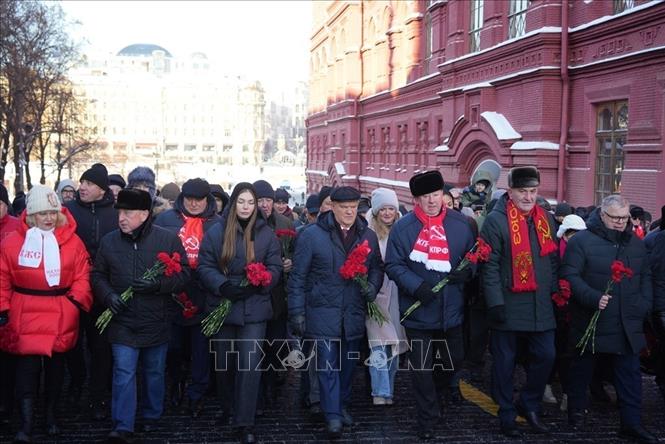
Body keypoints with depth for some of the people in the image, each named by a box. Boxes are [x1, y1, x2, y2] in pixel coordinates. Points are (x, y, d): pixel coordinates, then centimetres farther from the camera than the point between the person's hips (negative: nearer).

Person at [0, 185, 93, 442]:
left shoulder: (72, 242, -1)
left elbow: (82, 277, -1)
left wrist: (76, 302, -12)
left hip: (60, 317, 2)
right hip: (24, 317, -1)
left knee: (56, 366, 14)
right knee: (27, 369, -4)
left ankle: (51, 415, 31)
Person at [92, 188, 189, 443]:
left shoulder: (168, 239, -7)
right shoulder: (109, 241, 1)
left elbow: (183, 274, -7)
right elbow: (98, 276, 8)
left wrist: (158, 283, -22)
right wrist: (108, 295, -10)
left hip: (156, 322, 0)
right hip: (122, 322, 0)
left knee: (154, 372, 15)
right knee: (123, 373, -5)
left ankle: (151, 417, 34)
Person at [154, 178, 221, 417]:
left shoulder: (218, 224, 3)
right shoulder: (166, 219, 3)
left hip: (203, 296, -1)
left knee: (201, 347, 4)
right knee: (173, 345, 13)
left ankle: (195, 395, 15)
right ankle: (176, 381, 38)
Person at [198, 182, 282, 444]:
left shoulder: (266, 234, 2)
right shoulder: (216, 232, 0)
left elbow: (275, 268, 1)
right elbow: (204, 267, -2)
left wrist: (257, 284, -17)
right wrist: (223, 285, -19)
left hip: (254, 308, -1)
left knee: (250, 363, -8)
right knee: (224, 363, 14)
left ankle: (245, 423, -2)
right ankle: (228, 407, 37)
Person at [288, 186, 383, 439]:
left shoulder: (368, 236, 5)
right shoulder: (311, 235, -6)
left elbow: (376, 267, 16)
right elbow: (298, 276, -4)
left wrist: (372, 286, -6)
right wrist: (297, 311, -7)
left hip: (354, 314, 4)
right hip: (323, 312, -4)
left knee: (347, 364, 15)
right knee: (327, 365, -5)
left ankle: (343, 406, 32)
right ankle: (333, 416, 1)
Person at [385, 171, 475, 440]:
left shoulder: (460, 224, 0)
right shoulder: (403, 228, -7)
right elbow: (393, 265, -8)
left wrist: (466, 271, -11)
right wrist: (416, 286, -22)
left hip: (451, 309, 3)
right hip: (418, 311, -2)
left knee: (455, 358, 21)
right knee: (421, 368, 5)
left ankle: (451, 384, 57)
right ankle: (427, 420, 22)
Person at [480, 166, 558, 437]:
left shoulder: (546, 220, 10)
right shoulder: (496, 220, -10)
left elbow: (553, 261, 17)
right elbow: (489, 266, -13)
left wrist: (556, 293, 13)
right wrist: (495, 303, -18)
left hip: (540, 305, 5)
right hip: (508, 306, -5)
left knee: (546, 356, 8)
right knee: (505, 361, 6)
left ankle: (529, 405, 28)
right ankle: (507, 416, 19)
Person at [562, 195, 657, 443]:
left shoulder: (636, 243, 11)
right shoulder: (582, 241, -7)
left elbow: (645, 276, 18)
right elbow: (570, 275, -13)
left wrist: (645, 303, 3)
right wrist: (593, 298, -24)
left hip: (628, 324, 4)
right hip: (591, 321, -4)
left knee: (630, 373, 4)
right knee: (582, 368, 11)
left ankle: (632, 423, 11)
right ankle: (576, 411, 28)